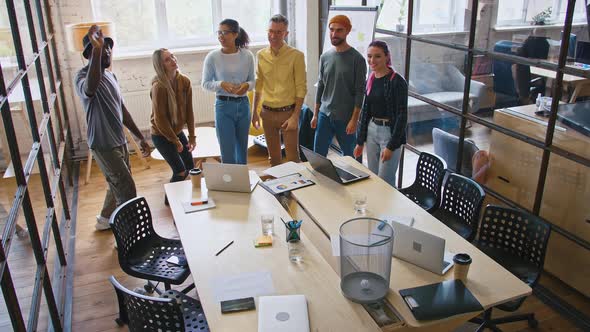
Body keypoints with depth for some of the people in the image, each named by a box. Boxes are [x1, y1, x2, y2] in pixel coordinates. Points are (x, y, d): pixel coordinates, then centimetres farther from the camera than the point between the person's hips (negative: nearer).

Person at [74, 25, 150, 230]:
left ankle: (105, 219, 42)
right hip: (104, 145, -9)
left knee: (118, 184, 22)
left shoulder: (110, 76, 10)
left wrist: (140, 138, 15)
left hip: (120, 141, 9)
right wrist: (96, 49, -50)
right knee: (128, 190, -5)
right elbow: (90, 88, -45)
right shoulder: (83, 76, -18)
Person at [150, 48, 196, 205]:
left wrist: (192, 136, -3)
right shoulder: (159, 87, -25)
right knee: (180, 171, -4)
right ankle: (169, 199, 22)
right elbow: (160, 119, -21)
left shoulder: (184, 81, -7)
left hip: (178, 131, 6)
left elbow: (189, 111, -2)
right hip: (161, 135, -6)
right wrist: (175, 141, -15)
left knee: (190, 167, 12)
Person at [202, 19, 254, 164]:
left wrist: (247, 85, -16)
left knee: (242, 149, 16)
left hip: (243, 105, 3)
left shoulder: (247, 55, -2)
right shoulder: (212, 57, -8)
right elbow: (205, 83, -1)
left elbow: (252, 80, 6)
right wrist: (221, 84, -20)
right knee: (227, 152, 1)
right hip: (224, 106, -2)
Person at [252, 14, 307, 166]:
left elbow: (301, 88, -9)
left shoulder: (296, 56, -10)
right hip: (267, 113, 4)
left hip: (288, 112, -4)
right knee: (273, 156, 15)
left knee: (292, 157, 0)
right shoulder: (261, 55, 4)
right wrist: (254, 111, 11)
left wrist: (295, 116, -13)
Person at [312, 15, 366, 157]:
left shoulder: (357, 59, -9)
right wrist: (315, 114, 10)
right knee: (318, 155, 7)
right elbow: (321, 87, 12)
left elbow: (360, 92, -10)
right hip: (324, 115, 5)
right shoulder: (325, 57, 6)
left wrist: (354, 119, -14)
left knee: (348, 157, 8)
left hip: (346, 118, -4)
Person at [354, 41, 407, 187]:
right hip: (371, 130, 7)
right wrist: (360, 141, 12)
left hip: (389, 132, -7)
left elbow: (402, 116, -14)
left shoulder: (397, 81, -14)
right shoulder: (370, 79, 7)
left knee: (385, 182, -2)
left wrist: (391, 146, -16)